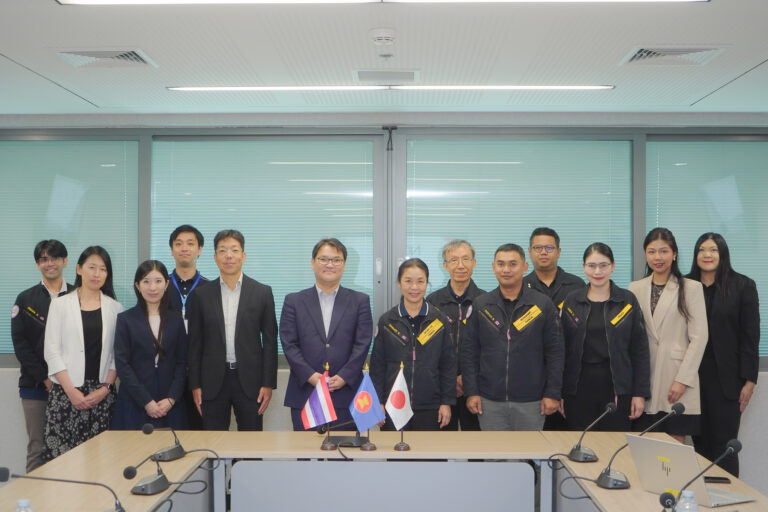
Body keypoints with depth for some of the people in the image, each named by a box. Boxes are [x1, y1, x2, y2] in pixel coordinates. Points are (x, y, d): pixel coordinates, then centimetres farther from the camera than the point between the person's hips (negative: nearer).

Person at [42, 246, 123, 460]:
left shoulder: (114, 308, 9)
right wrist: (71, 390, -8)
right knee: (61, 452, -6)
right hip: (66, 391, -1)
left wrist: (105, 388, -6)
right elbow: (52, 351, 0)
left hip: (102, 393, 1)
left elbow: (118, 354, 6)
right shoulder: (60, 304, 6)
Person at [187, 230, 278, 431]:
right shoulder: (202, 294, 4)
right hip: (213, 382, 1)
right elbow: (195, 343, 6)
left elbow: (270, 340, 1)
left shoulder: (262, 292, 1)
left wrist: (268, 384, -3)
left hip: (249, 381, -1)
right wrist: (195, 385, 1)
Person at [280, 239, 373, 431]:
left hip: (346, 395, 0)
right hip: (304, 395, 1)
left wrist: (343, 377, -10)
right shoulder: (294, 301, 9)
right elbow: (289, 344, 2)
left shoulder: (360, 301, 8)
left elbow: (362, 344, 1)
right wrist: (310, 375, -10)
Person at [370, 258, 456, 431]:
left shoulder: (439, 321, 2)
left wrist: (447, 402, 1)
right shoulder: (386, 321, 2)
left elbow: (448, 364, 5)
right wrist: (378, 403, 0)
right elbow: (377, 365, 4)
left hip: (429, 408, 0)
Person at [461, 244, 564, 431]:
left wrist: (553, 394, -4)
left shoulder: (543, 304, 0)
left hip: (531, 401, -1)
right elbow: (469, 351, 3)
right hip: (489, 401, 1)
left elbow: (555, 352, 0)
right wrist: (471, 392, -2)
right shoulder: (480, 305, 3)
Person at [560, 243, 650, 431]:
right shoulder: (571, 301, 5)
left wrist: (640, 393, -2)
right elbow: (562, 349, 5)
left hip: (618, 387, -1)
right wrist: (559, 393, 2)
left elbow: (640, 350, 3)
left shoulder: (628, 300, 3)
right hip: (579, 387, 1)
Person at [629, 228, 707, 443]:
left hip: (677, 379, -2)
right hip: (643, 380, 3)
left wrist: (683, 379, -10)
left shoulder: (691, 288, 1)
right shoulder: (635, 288, 9)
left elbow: (699, 337, -3)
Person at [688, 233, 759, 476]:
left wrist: (749, 380, -6)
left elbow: (750, 335, -2)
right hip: (693, 375, 2)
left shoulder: (743, 286, 1)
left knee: (723, 445, -1)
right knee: (700, 442, 8)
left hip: (726, 378, -2)